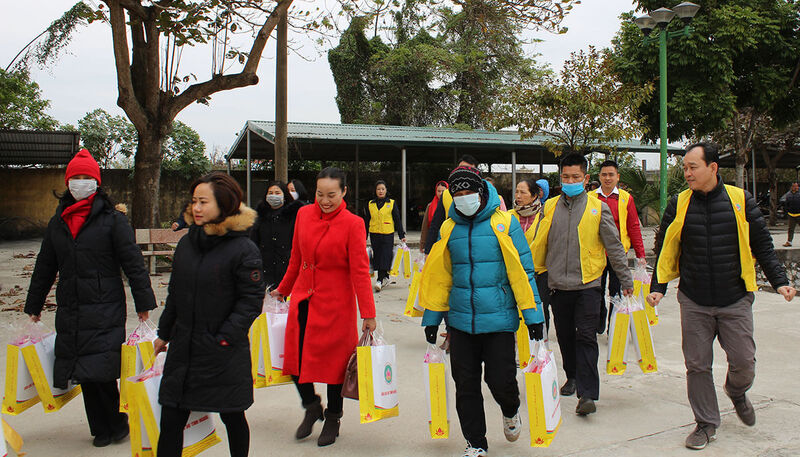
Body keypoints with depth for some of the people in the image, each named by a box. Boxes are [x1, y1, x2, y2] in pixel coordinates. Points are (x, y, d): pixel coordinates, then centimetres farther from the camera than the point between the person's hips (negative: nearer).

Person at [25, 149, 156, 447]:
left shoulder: (112, 219, -3)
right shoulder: (57, 223, 14)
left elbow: (132, 262, -5)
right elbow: (44, 268, 22)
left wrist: (143, 302, -8)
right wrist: (34, 306, 26)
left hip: (105, 312, -5)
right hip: (70, 313, 6)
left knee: (100, 372, -10)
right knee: (86, 375, 8)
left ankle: (114, 425, 10)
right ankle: (104, 427, 23)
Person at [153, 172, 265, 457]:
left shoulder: (243, 249, -13)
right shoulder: (186, 243, 6)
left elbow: (251, 301, -12)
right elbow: (175, 293, 16)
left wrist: (224, 338, -15)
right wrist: (164, 333, 19)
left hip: (224, 356, -5)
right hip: (182, 351, 5)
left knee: (232, 419, 12)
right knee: (170, 422, 6)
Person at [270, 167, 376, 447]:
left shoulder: (352, 224, -11)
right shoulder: (304, 215, 2)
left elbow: (360, 271, -12)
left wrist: (368, 313, -14)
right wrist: (283, 289, 23)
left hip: (335, 303, -4)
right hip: (303, 298, 4)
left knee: (333, 360, 6)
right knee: (295, 358, 6)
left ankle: (332, 419, 27)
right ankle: (311, 406, 32)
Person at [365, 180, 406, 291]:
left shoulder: (392, 203, 4)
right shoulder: (370, 204, 9)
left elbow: (397, 220, 5)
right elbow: (367, 221, 14)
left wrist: (401, 235, 0)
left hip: (388, 234, -3)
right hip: (374, 235, 3)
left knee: (385, 257, -11)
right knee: (377, 256, 5)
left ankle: (380, 281, -16)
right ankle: (385, 278, 19)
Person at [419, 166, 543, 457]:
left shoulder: (504, 223, -3)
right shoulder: (449, 228, 7)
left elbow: (523, 271, -3)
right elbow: (440, 276, 13)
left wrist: (533, 314, -6)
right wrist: (432, 317, 12)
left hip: (498, 319, -3)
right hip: (461, 321, 4)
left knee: (501, 381, -1)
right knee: (466, 386, 8)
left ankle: (510, 411, 35)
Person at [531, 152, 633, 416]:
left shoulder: (598, 208, -1)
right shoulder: (550, 207, 6)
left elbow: (614, 246, 4)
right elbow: (539, 244, 12)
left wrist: (626, 280, 5)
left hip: (587, 284, -3)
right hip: (558, 285, 3)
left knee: (586, 337, -7)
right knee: (565, 336, 14)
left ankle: (587, 394, -4)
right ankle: (573, 376, 35)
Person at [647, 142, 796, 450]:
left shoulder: (741, 200, -2)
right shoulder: (679, 204, 0)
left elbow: (762, 246, 5)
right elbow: (665, 249, 5)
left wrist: (779, 281, -2)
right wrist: (658, 287, -4)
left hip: (735, 300, 0)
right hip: (693, 302, 1)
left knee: (743, 362, 4)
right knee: (697, 365, 3)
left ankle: (737, 391, 39)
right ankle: (706, 423, 21)